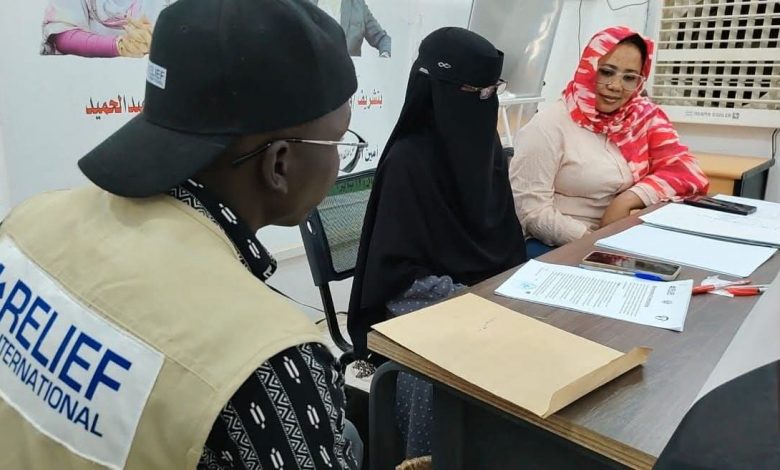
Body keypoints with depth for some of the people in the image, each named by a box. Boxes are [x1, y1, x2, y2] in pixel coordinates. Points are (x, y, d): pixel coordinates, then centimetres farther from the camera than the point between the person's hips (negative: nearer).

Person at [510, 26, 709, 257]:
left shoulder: (644, 116, 6)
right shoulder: (550, 125, -10)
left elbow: (686, 171, -1)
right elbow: (530, 210, -16)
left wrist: (627, 200, -16)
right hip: (557, 248, -5)